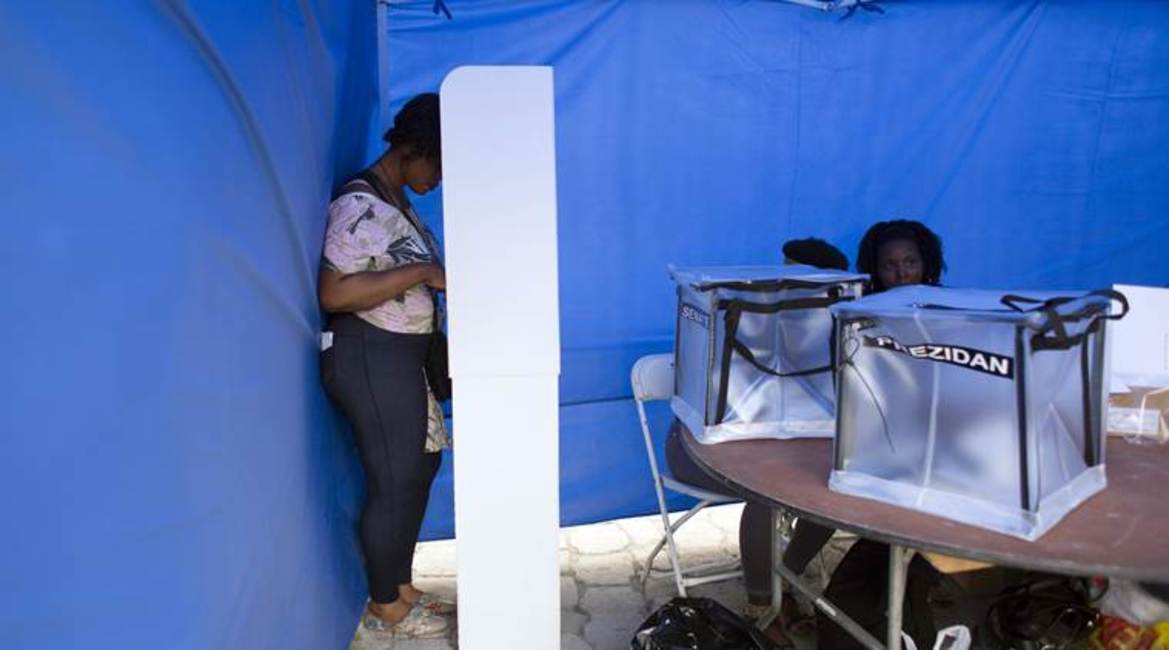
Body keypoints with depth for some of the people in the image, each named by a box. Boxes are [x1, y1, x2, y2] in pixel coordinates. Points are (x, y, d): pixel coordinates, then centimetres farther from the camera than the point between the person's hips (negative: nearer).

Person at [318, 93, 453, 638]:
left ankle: (400, 587, 33)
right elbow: (333, 294, -26)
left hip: (401, 356, 10)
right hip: (370, 359, -10)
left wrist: (440, 283, 5)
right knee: (394, 482, 1)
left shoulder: (396, 201, 12)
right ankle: (385, 606, 21)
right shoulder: (360, 206, -19)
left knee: (418, 469, 17)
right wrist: (422, 273, -25)